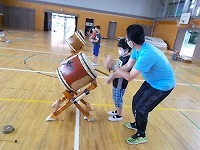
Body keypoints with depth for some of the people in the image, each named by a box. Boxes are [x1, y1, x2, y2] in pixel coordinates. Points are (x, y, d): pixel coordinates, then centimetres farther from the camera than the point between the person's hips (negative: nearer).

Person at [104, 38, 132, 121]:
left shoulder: (128, 60, -24)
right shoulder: (122, 57, 5)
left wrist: (112, 66, -31)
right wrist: (111, 66, -3)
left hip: (120, 84, -9)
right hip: (116, 82, 9)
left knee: (118, 100, 7)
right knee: (116, 99, 23)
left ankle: (119, 116, 26)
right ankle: (117, 111, 43)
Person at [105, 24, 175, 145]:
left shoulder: (146, 54, -37)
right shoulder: (138, 48, -10)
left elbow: (130, 77, -29)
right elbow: (128, 66, -3)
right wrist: (113, 75, -8)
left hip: (163, 85, -8)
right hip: (152, 81, 8)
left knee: (141, 108, -2)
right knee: (136, 101, 15)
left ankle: (141, 135, 23)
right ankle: (137, 124, 40)